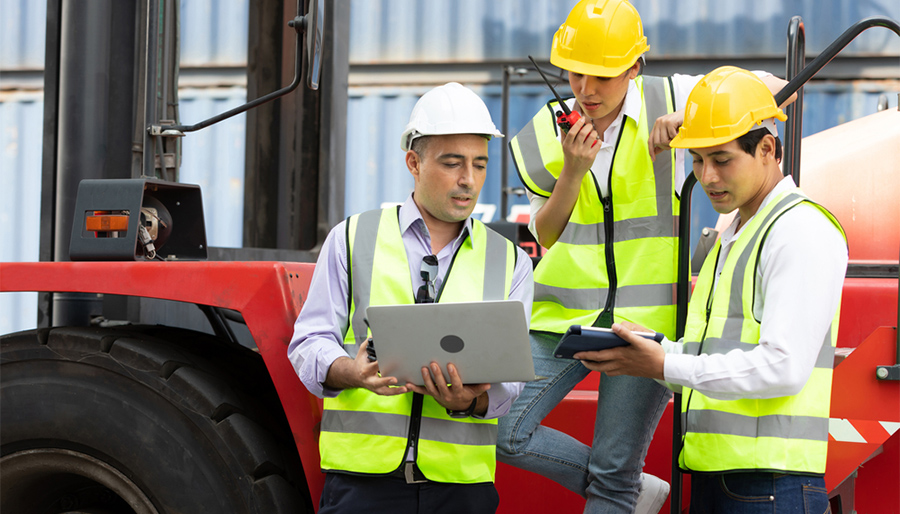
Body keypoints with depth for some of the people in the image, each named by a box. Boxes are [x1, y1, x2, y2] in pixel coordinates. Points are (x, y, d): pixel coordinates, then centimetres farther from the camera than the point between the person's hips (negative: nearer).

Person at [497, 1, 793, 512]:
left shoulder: (666, 98, -3)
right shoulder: (547, 132, 4)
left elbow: (772, 88, -3)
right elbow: (546, 235, 6)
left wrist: (690, 115, -17)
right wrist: (572, 172, -11)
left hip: (645, 315, -3)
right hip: (565, 311, 3)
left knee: (613, 471, -3)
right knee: (503, 432, -9)